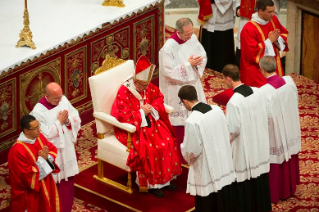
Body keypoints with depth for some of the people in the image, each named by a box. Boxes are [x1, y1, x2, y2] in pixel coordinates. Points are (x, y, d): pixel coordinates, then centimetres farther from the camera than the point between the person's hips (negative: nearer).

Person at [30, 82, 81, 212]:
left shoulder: (64, 100, -5)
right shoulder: (38, 111, -23)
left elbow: (77, 120, 2)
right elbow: (45, 135, -24)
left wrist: (68, 120, -19)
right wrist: (59, 122, -23)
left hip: (67, 149, 6)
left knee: (68, 181, 18)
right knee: (54, 185, 7)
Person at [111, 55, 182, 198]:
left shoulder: (148, 87, -2)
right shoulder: (124, 92, -22)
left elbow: (159, 97, 14)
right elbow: (124, 117, -26)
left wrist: (152, 107, -8)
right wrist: (142, 112, -20)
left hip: (149, 122, 7)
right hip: (131, 127, -7)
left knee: (168, 141, -12)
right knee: (149, 148, -28)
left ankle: (165, 177, 0)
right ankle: (151, 183, -12)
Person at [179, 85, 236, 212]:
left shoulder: (192, 122, -25)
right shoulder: (217, 110, -4)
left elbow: (191, 151, -18)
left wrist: (183, 147, 4)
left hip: (207, 173, -6)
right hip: (225, 166, 7)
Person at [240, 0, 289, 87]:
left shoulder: (273, 20, -2)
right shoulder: (249, 29, -22)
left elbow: (284, 33, 14)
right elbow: (252, 53, -24)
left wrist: (277, 38, -11)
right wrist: (269, 41, -20)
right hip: (257, 70, -7)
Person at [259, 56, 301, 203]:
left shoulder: (264, 92, -31)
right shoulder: (289, 82, -13)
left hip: (274, 135, -6)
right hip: (290, 131, 6)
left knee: (275, 164, 13)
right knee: (289, 160, 23)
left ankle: (273, 194, 29)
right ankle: (289, 189, 41)